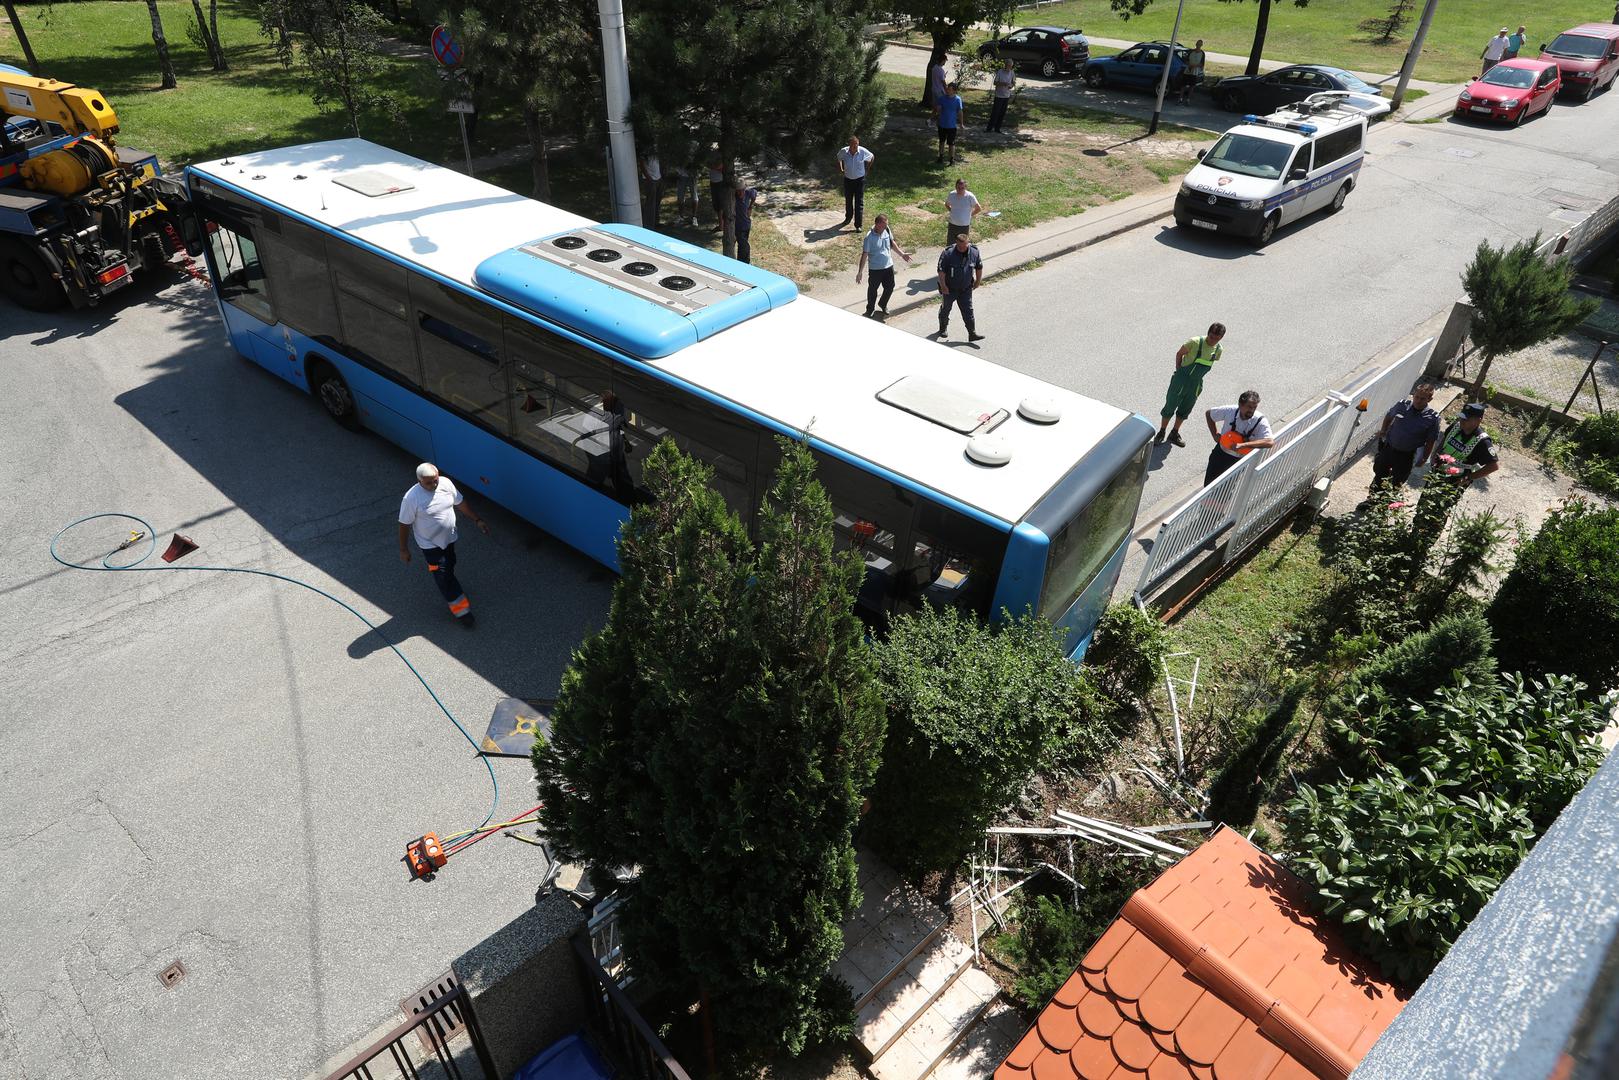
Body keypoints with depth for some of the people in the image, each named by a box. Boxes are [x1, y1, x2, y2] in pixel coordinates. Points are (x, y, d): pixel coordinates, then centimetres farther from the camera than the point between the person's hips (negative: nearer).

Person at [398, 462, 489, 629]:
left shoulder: (445, 483, -14)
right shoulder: (411, 498, -28)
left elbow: (460, 502, 2)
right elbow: (404, 524, -16)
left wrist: (477, 520, 6)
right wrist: (403, 549, -8)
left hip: (449, 538, 5)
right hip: (430, 545, -5)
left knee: (449, 567, 26)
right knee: (442, 576, -1)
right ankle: (461, 610, 11)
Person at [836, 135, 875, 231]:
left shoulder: (863, 151, -18)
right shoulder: (843, 151, -14)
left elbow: (872, 157, 4)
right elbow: (838, 157, 11)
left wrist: (867, 169, 4)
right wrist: (840, 168, 7)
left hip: (860, 180, -2)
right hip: (848, 179, 3)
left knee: (859, 202, -5)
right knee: (848, 201, 19)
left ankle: (858, 225, -2)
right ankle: (848, 218, 43)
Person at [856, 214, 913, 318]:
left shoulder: (887, 230, -7)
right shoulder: (869, 237, -24)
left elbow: (892, 243, 11)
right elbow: (864, 255, -20)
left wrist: (902, 254, 17)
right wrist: (859, 272, -19)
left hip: (888, 266, 5)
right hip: (875, 268, -5)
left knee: (890, 287, 18)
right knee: (873, 290, 12)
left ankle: (882, 304, 44)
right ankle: (870, 310, 35)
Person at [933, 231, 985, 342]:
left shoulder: (974, 252, -9)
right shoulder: (948, 253, -21)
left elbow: (979, 267, 9)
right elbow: (941, 270, -17)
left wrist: (978, 281, 14)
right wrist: (943, 286, -15)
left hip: (966, 289, 2)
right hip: (949, 289, -2)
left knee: (968, 311, 2)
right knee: (946, 308, 16)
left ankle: (972, 333, 6)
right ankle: (943, 328, 38)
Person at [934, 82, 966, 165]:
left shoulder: (958, 99, -11)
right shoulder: (942, 98, -5)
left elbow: (960, 112, -4)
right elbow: (938, 109, 3)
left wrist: (961, 123, 0)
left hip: (952, 125, -3)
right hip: (942, 124, 3)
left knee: (951, 143, 3)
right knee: (942, 141, 17)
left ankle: (952, 159, 15)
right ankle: (941, 156, 33)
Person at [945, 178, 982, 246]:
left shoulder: (970, 196, -18)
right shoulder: (951, 195, -9)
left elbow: (979, 209, -6)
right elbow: (946, 205, 13)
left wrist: (970, 215, -5)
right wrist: (953, 212, 4)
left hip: (965, 225, -2)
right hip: (952, 224, 2)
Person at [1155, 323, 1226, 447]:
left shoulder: (1218, 349, -4)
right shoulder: (1195, 342, -20)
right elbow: (1179, 354, -6)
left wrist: (1196, 376, 11)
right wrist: (1179, 371, -3)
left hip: (1196, 383, 5)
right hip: (1181, 380, -5)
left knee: (1185, 410, 14)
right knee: (1170, 406, 2)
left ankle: (1174, 434, 28)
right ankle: (1161, 433, 17)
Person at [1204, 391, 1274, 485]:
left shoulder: (1260, 421, -25)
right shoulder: (1230, 411, -18)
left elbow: (1270, 442, -41)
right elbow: (1208, 414, 0)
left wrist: (1243, 445, -45)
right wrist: (1215, 434, -5)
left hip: (1239, 460, -2)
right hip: (1220, 453, 2)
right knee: (1208, 484, 14)